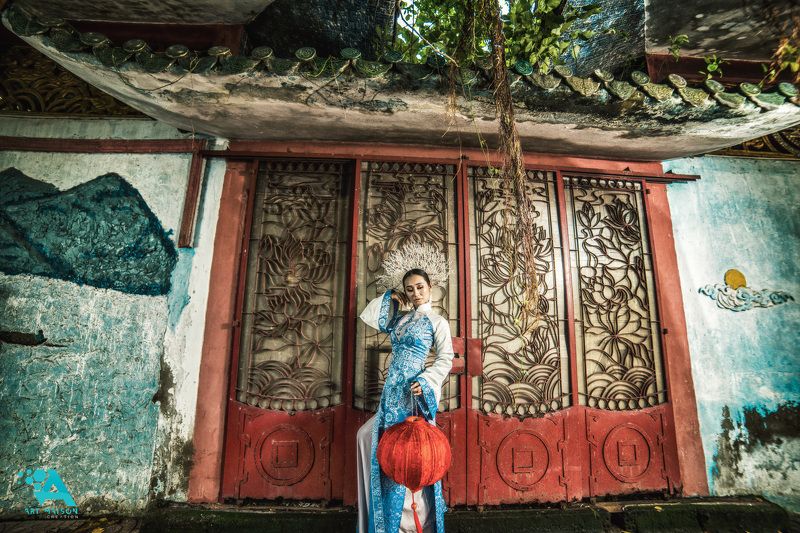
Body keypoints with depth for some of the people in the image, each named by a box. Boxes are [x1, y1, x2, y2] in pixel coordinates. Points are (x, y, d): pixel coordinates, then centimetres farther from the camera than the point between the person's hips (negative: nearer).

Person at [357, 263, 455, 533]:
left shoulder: (437, 321, -3)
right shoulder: (399, 319, 13)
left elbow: (445, 359, -9)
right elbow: (367, 317, 16)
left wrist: (425, 382, -22)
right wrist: (389, 297, 9)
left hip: (414, 391, -7)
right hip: (393, 391, 7)